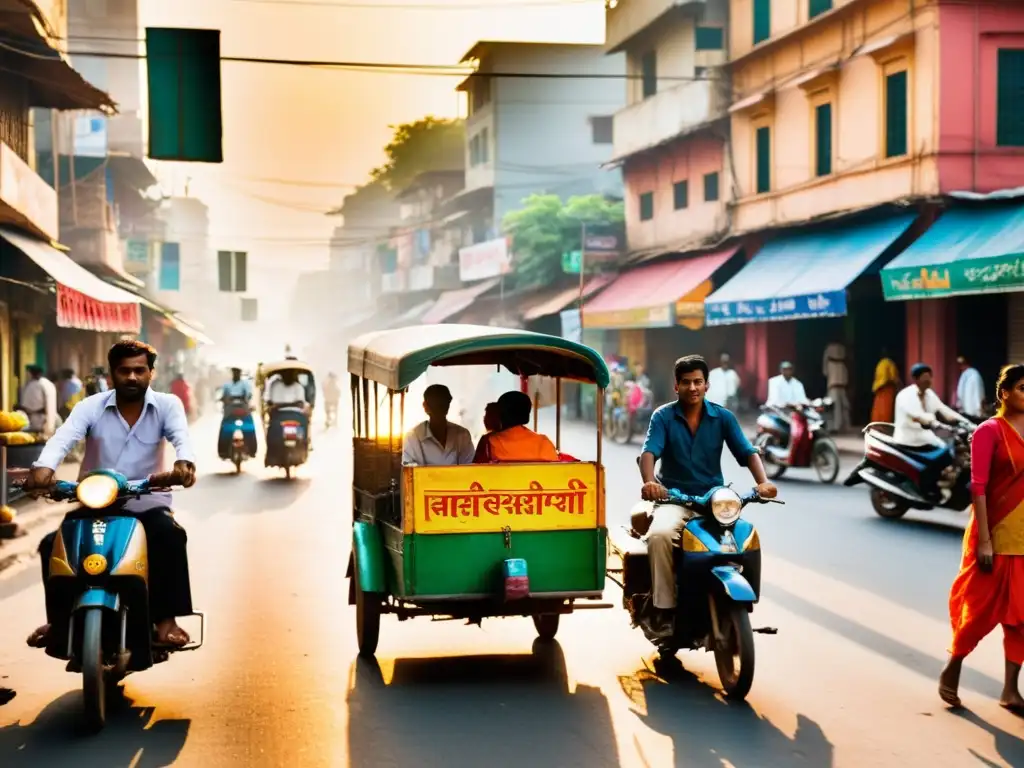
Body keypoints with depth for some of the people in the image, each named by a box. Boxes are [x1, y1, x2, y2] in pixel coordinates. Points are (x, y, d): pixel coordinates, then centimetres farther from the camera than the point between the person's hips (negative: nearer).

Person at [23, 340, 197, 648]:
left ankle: (166, 619, -26)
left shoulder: (167, 405, -2)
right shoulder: (91, 406, -2)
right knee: (52, 544, -19)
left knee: (171, 535, -33)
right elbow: (64, 437, -20)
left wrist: (184, 461, -48)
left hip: (147, 502, -1)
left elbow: (181, 435, -22)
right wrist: (44, 467, -43)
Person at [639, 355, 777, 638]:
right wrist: (649, 481, -38)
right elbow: (649, 451, -16)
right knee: (659, 535, -33)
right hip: (674, 498, -2)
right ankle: (663, 607, -24)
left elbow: (747, 452, -6)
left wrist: (763, 481, -26)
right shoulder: (663, 416, -1)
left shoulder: (723, 417, 3)